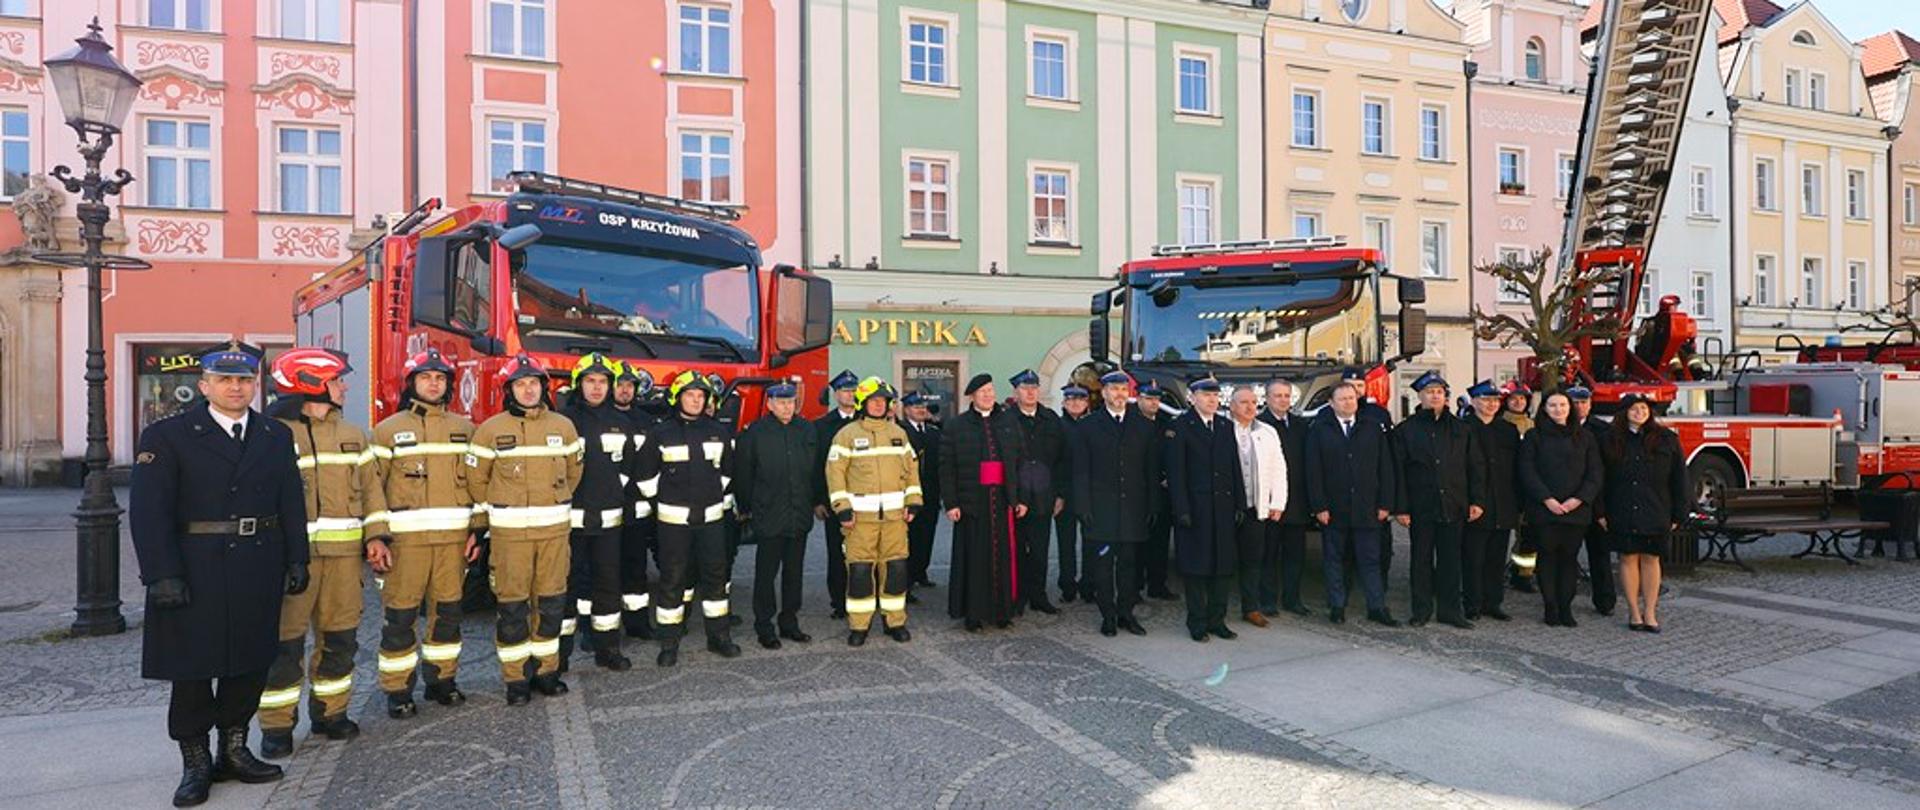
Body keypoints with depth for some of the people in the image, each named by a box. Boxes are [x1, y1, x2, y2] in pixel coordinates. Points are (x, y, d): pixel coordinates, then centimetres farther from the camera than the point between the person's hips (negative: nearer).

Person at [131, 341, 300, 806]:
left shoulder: (277, 437, 8)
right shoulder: (167, 436, -3)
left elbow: (292, 504, 9)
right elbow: (149, 511, -9)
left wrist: (297, 560, 4)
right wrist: (161, 575, -15)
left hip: (260, 572, 4)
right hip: (194, 574, -3)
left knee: (251, 663, 10)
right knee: (191, 669, 5)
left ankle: (234, 749, 25)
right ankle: (195, 762, 19)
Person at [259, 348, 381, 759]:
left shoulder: (352, 435, 14)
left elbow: (370, 487, 15)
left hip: (343, 552, 5)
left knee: (339, 638, 11)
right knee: (284, 642, 1)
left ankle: (330, 712, 24)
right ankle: (276, 725, 11)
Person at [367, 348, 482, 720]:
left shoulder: (464, 428, 11)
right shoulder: (389, 429, 2)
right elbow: (372, 485, -2)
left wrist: (476, 529, 4)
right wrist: (375, 538, -9)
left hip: (453, 537, 3)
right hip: (405, 538, -3)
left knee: (448, 612, 10)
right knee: (400, 615, 1)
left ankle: (441, 679, 23)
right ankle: (397, 690, 12)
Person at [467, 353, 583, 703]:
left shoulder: (563, 427, 5)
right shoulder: (491, 429, -2)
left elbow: (573, 472, 15)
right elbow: (476, 480, 4)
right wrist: (499, 508, 10)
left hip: (555, 528, 2)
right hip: (509, 531, -2)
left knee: (551, 601, 8)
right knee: (512, 604, 2)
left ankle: (545, 669, 21)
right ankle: (516, 678, 12)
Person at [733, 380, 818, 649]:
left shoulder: (806, 430, 6)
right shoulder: (754, 432, -6)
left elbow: (816, 469, 12)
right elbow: (743, 473, -2)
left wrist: (817, 502, 10)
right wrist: (745, 508, 1)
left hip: (799, 516, 4)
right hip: (768, 517, -4)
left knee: (794, 572, 12)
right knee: (766, 574, 4)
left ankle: (789, 622, 24)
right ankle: (764, 627, 14)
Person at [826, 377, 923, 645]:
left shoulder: (898, 432, 13)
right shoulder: (847, 434, 0)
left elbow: (911, 468, 15)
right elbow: (835, 472, -4)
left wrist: (913, 502, 7)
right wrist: (843, 509, -11)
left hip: (895, 515, 3)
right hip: (861, 515, -3)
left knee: (896, 568, 5)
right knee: (859, 570, -2)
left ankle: (895, 621, 18)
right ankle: (858, 625, 10)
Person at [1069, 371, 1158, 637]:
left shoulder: (1145, 427, 8)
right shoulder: (1087, 426, 2)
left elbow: (1152, 470, 8)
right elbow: (1080, 471, -1)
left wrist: (1151, 506, 2)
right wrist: (1083, 508, -7)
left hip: (1133, 508, 2)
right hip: (1100, 509, -2)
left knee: (1128, 562, 9)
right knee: (1102, 563, 2)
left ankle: (1126, 612, 20)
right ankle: (1108, 616, 13)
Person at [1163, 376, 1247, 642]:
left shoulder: (1226, 426, 11)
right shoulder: (1179, 428, -5)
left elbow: (1235, 468, 13)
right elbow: (1175, 472, -9)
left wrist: (1240, 504, 7)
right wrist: (1181, 509, -14)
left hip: (1223, 507, 5)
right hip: (1194, 508, -5)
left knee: (1222, 565, 9)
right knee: (1195, 567, 2)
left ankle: (1217, 620, 20)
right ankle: (1197, 622, 13)